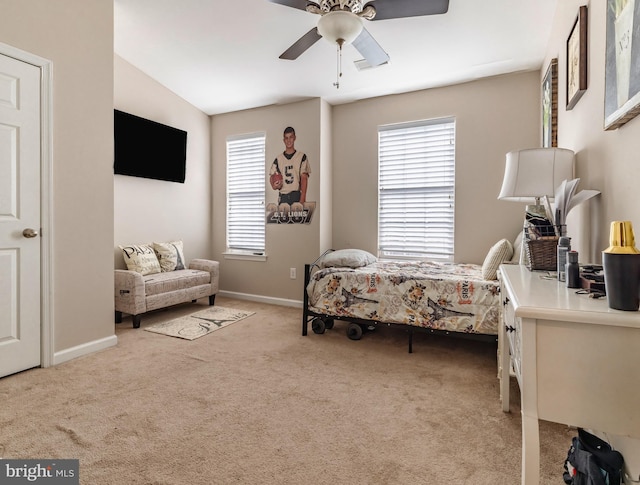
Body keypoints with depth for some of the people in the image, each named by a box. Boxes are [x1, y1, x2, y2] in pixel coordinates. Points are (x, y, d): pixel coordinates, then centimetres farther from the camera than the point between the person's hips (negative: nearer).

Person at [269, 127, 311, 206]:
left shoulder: (302, 157, 5)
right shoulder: (278, 159, 13)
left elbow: (304, 178, -2)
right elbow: (272, 176, 19)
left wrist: (302, 199, -13)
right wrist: (274, 185, -6)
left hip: (297, 196, -2)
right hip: (283, 197, 2)